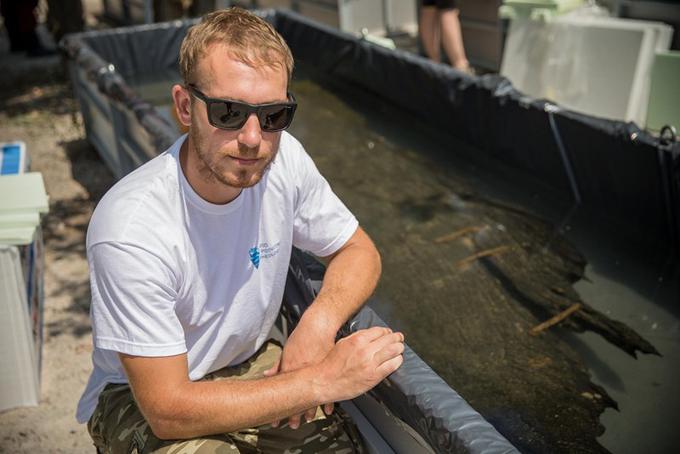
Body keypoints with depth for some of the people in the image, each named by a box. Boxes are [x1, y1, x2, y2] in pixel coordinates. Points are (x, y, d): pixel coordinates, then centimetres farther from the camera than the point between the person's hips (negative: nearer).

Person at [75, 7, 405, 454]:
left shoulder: (283, 158, -16)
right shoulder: (131, 230, -31)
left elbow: (359, 251, -1)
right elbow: (167, 411, -26)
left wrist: (318, 323, -22)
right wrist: (325, 381, -29)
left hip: (253, 365, 4)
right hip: (142, 400, -4)